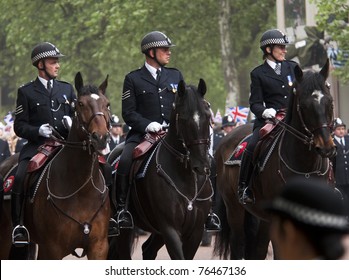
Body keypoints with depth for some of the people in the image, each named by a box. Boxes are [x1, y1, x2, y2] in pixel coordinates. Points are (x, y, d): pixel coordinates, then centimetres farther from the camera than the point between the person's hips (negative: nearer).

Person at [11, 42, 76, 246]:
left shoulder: (67, 89, 18)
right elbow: (19, 126, 4)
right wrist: (38, 131, -16)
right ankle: (19, 226, -19)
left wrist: (72, 122, -5)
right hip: (37, 147, -2)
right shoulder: (26, 92, 8)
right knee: (20, 179, -28)